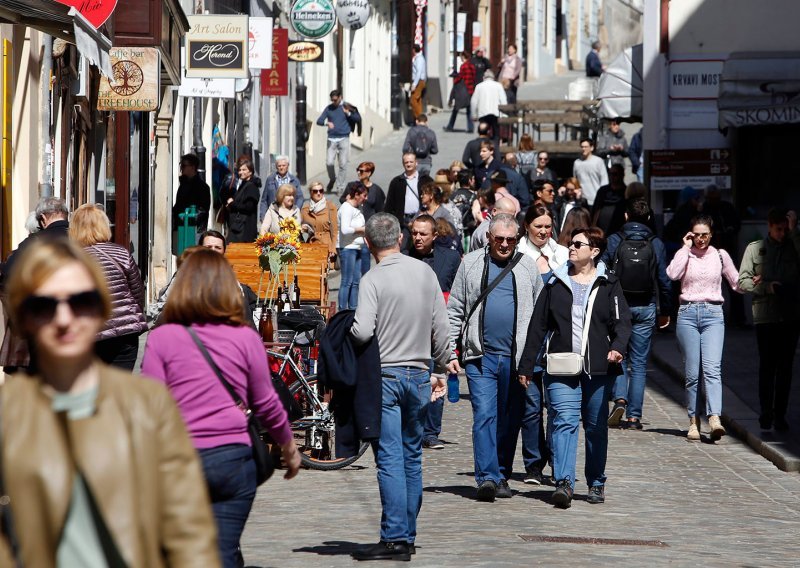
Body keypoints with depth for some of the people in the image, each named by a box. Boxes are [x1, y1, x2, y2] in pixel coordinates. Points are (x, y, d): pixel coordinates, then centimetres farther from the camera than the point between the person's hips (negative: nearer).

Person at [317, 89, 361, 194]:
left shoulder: (347, 107, 4)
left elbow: (358, 119, 8)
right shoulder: (329, 108, 7)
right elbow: (319, 120, 5)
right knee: (329, 162, -8)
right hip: (332, 139, 1)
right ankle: (332, 179, 19)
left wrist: (348, 114, -9)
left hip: (344, 138, -1)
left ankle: (340, 186, 6)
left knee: (343, 164, -3)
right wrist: (327, 123, -16)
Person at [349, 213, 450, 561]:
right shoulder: (425, 272, 3)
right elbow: (440, 327, 7)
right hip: (418, 375, 5)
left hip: (385, 374, -5)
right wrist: (440, 368, 18)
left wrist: (345, 331, -1)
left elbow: (363, 332, -22)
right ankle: (408, 536, 15)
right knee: (412, 457, 12)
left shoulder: (373, 279, -12)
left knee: (390, 459, -6)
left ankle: (395, 538, -9)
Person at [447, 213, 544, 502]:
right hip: (481, 356, -1)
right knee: (484, 415, -12)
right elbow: (454, 311, 9)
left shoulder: (527, 267, 9)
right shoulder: (471, 264, 8)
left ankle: (502, 476, 17)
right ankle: (486, 477, -16)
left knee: (510, 421, 7)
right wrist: (450, 352, 2)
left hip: (517, 358, 1)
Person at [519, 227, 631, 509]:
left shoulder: (608, 285, 7)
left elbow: (622, 322, 0)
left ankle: (596, 483, 22)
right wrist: (526, 365, 9)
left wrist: (617, 347, -21)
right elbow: (538, 326, 12)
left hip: (598, 369, 0)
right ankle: (564, 483, -24)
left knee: (596, 427, 9)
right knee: (564, 421, -14)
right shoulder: (555, 284, 11)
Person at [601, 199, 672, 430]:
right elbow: (664, 280, 3)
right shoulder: (655, 244, 0)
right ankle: (634, 416, 2)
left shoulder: (614, 241, -3)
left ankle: (619, 398, -12)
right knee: (639, 363, 5)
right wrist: (665, 311, 12)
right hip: (645, 309, 1)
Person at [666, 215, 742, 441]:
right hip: (688, 314, 0)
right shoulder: (684, 254, 8)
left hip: (713, 314, 0)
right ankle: (694, 422, 6)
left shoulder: (720, 255, 11)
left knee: (712, 368, -16)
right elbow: (672, 274, -13)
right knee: (692, 372, -1)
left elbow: (736, 283, 21)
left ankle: (714, 419, -29)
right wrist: (686, 247, -7)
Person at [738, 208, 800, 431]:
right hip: (765, 315, -1)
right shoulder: (755, 249, 7)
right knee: (767, 365, -1)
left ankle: (780, 415, 8)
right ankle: (766, 413, 6)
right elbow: (742, 282, 4)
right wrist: (767, 287, -11)